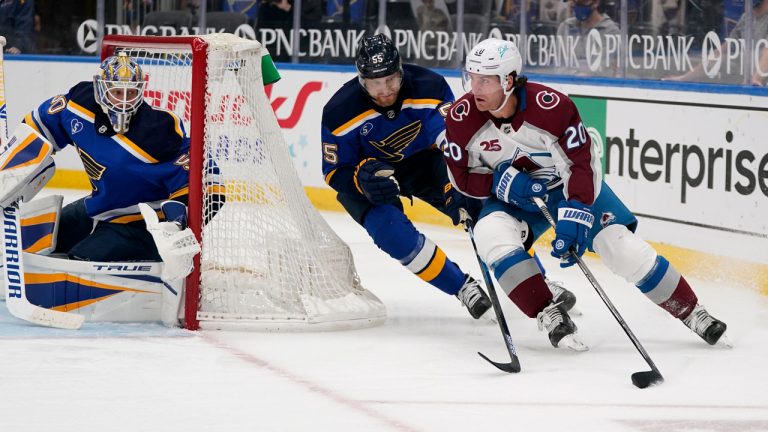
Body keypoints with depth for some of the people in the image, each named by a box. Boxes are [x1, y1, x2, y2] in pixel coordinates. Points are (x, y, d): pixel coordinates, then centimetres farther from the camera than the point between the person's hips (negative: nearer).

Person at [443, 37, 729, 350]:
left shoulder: (551, 106, -29)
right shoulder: (461, 118, -20)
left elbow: (583, 164, -23)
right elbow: (463, 177, -8)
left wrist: (574, 217, -32)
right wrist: (503, 183, -26)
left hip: (570, 185, -2)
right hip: (512, 195, 2)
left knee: (621, 246, -14)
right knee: (491, 234, -29)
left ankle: (691, 313, 3)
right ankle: (549, 315, -21)